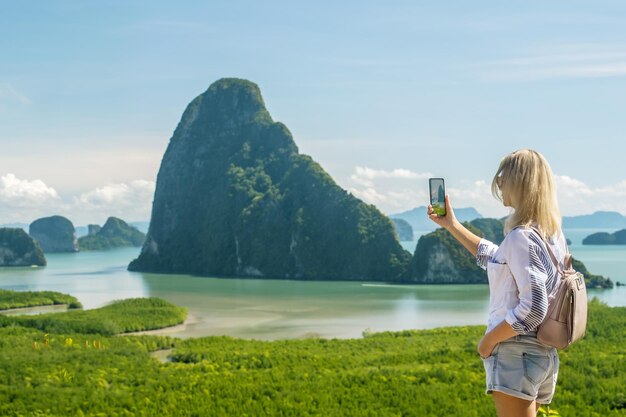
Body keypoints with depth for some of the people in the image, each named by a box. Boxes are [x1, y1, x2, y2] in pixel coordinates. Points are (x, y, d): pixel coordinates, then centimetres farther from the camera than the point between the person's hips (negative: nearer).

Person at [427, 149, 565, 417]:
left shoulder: (520, 237, -17)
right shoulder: (552, 235, 11)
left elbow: (532, 308, -24)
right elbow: (498, 259, 28)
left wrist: (488, 340, -11)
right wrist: (451, 225, 31)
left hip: (515, 354, -9)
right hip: (544, 354, 9)